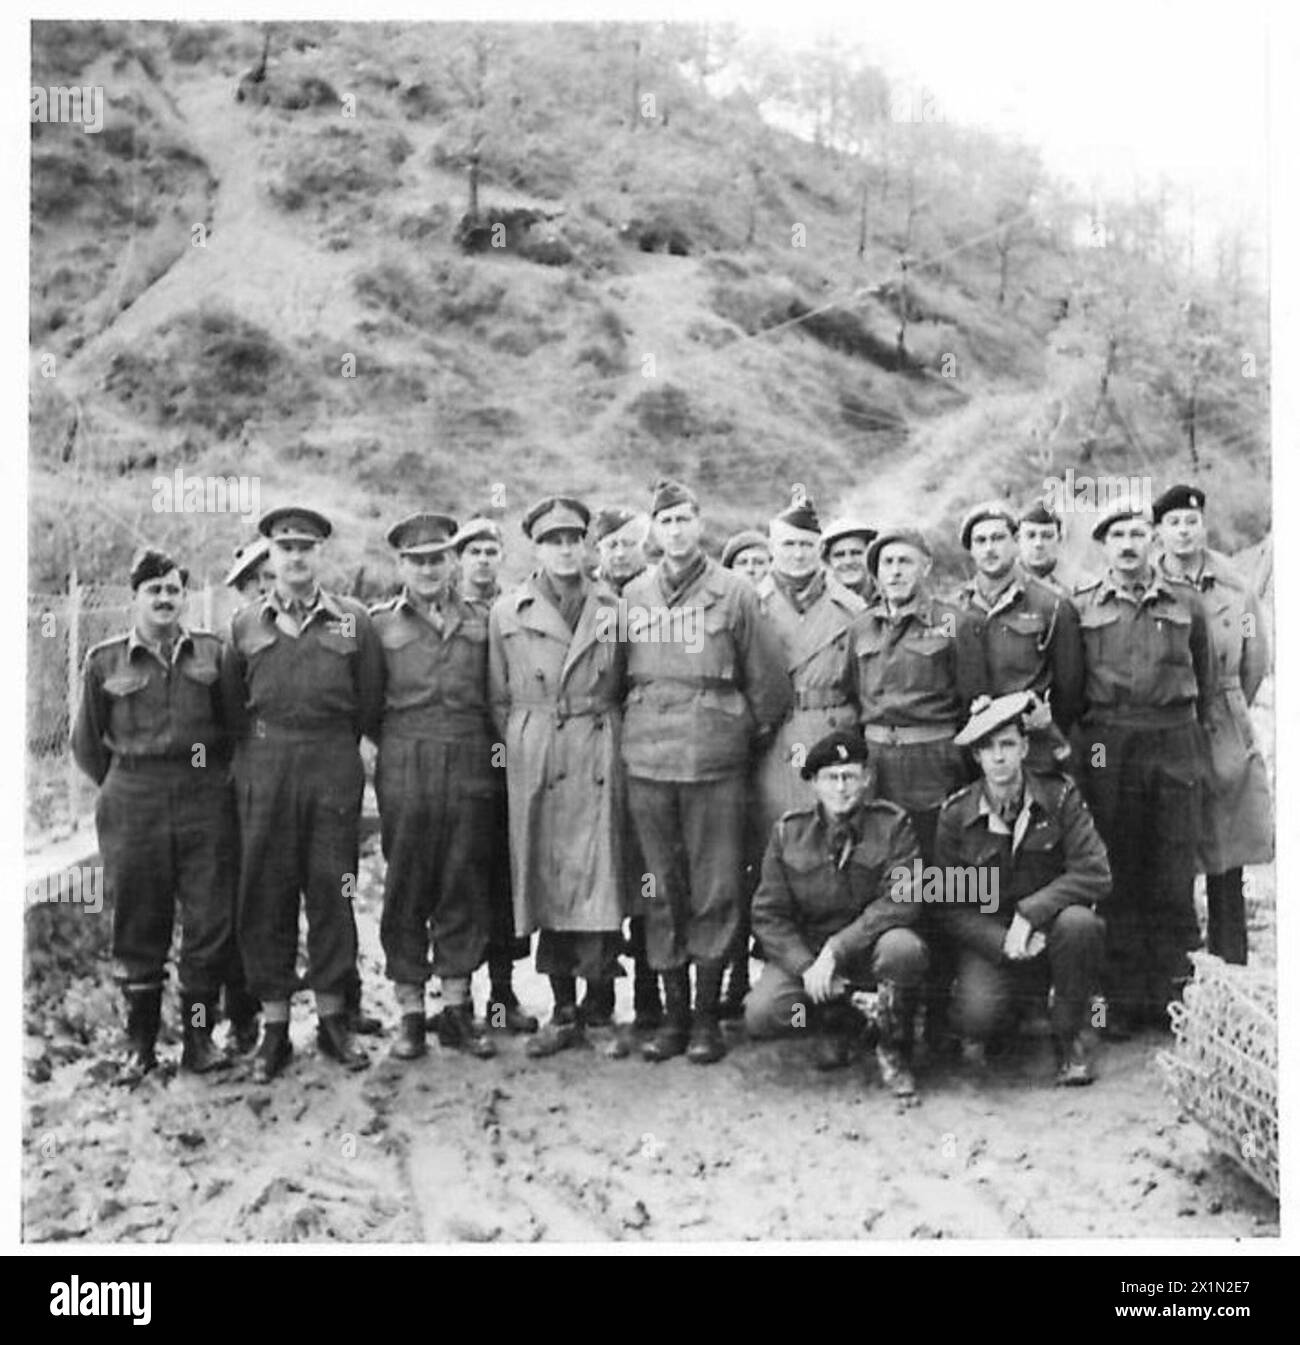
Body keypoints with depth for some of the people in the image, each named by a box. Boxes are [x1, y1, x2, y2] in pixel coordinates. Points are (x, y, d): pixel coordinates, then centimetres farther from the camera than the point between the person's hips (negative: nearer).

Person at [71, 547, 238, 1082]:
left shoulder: (212, 652, 5)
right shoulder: (104, 662, 4)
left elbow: (236, 723, 14)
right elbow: (86, 743, 12)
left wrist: (216, 775, 10)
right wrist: (123, 782, 11)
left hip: (206, 801, 1)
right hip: (133, 806, 0)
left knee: (211, 920, -1)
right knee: (138, 927, 4)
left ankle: (199, 1037, 11)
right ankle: (139, 1044, 14)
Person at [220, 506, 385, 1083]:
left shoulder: (353, 620, 5)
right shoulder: (245, 625, 8)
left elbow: (371, 704, 8)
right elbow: (229, 705, 12)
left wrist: (335, 749, 8)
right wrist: (256, 750, 6)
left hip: (334, 769, -1)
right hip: (263, 770, 1)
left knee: (332, 891, 3)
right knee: (265, 894, 2)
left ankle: (333, 1017, 15)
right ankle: (273, 1026, 10)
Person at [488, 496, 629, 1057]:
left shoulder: (612, 608, 7)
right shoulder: (507, 612, 6)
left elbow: (628, 689, 13)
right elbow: (499, 699, 10)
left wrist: (611, 740, 5)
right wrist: (520, 749, 5)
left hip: (599, 757, 0)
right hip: (534, 761, 0)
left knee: (599, 879, -6)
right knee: (546, 881, 2)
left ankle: (600, 1007, 4)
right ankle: (564, 1014, 10)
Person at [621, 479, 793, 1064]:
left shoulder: (732, 593, 0)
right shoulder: (633, 596, 9)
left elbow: (766, 676, 4)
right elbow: (617, 676, 16)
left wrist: (756, 733, 8)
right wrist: (631, 732, 13)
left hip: (715, 761, -3)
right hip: (647, 760, 3)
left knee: (714, 890, 0)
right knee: (661, 892, 7)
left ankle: (707, 1017, 10)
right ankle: (673, 1013, 16)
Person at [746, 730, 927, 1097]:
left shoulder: (891, 823, -7)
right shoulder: (788, 831, -2)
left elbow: (902, 900, -18)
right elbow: (768, 915, -2)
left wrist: (836, 950, -26)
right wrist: (808, 967, -19)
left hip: (871, 946, -2)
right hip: (805, 950, 2)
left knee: (904, 948, -36)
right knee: (760, 1015, -23)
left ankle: (893, 1050, -7)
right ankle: (837, 1020, 13)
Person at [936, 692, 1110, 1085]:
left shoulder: (1060, 796, -6)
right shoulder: (955, 814, -5)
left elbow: (1095, 874, -15)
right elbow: (952, 909, -4)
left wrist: (1030, 913, -25)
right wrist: (1002, 942, -21)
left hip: (1049, 930, 0)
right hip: (988, 939, 0)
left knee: (1078, 922, -34)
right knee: (976, 1017, -28)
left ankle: (1070, 1037, -9)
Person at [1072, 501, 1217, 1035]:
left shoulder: (1185, 602, 8)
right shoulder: (1080, 606, 5)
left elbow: (1206, 679, 17)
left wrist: (1189, 729, 14)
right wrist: (1078, 740, 5)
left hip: (1175, 748, 1)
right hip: (1106, 747, -1)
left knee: (1173, 879, 3)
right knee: (1117, 876, 3)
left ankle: (1171, 997, 12)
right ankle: (1121, 1000, 10)